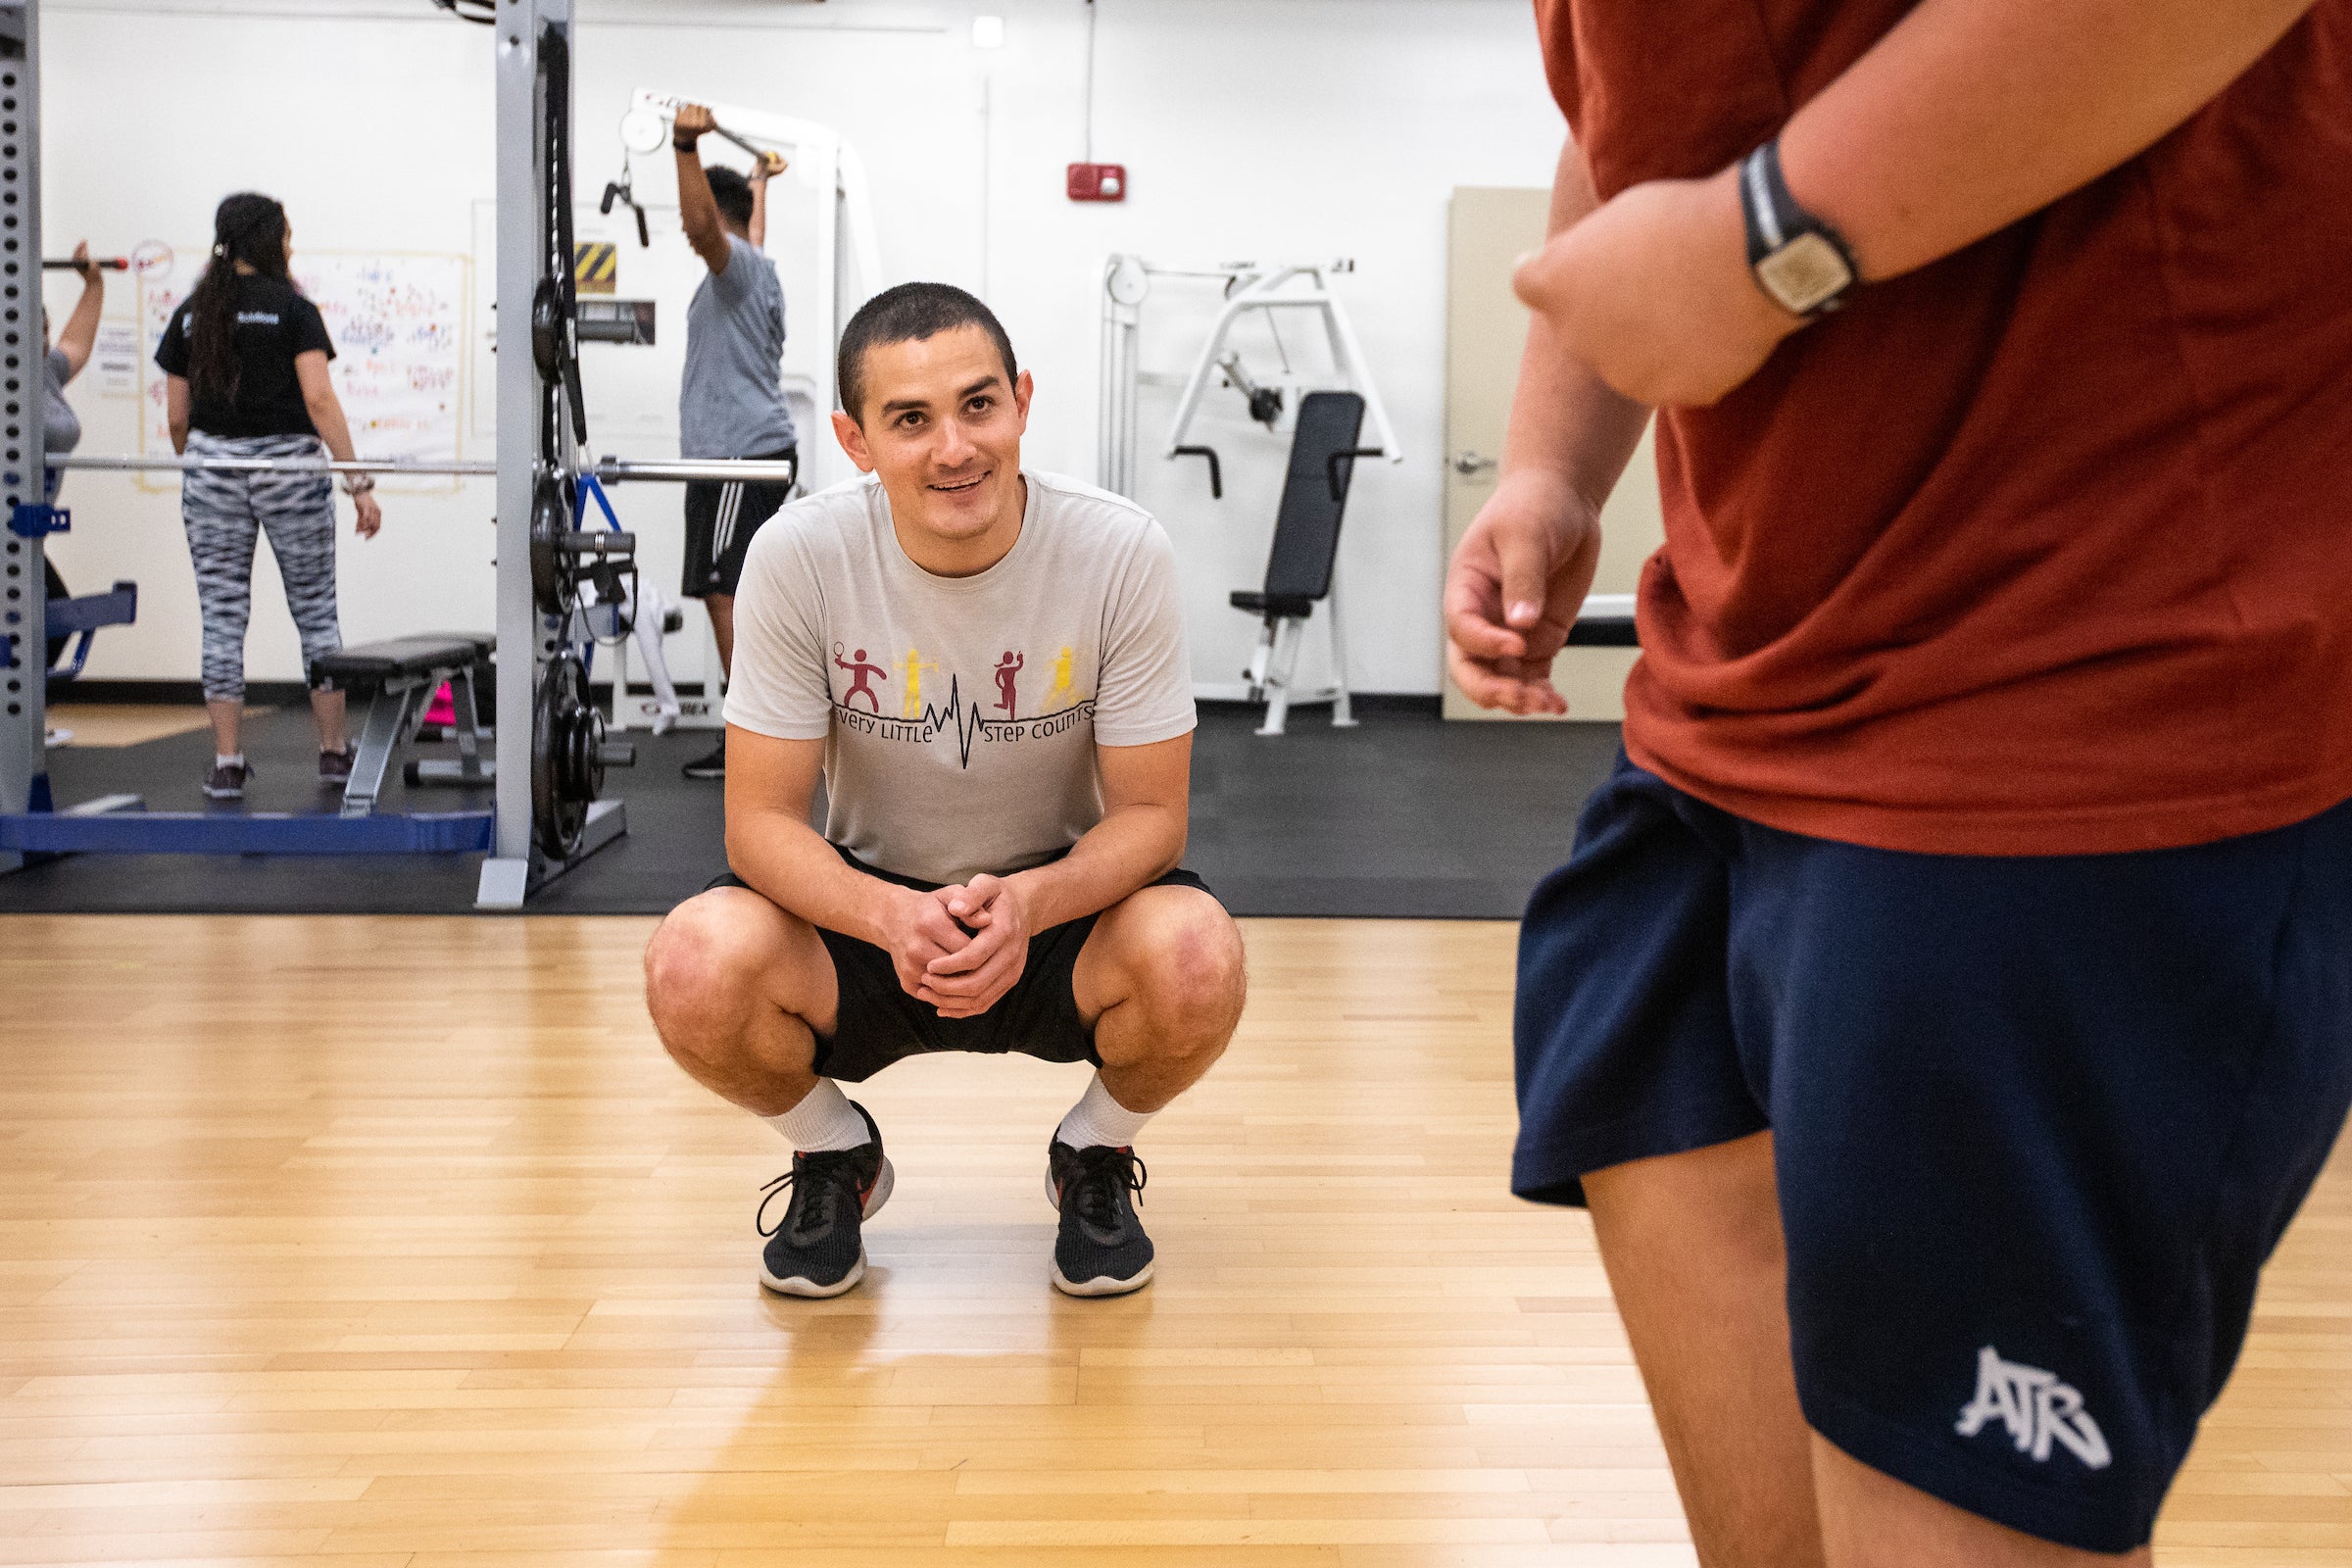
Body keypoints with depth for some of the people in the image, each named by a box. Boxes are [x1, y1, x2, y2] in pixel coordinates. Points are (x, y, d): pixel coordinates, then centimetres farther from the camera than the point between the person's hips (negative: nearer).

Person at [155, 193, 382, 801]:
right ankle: (333, 752, 15)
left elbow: (177, 416, 8)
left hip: (212, 466, 3)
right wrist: (359, 484, -16)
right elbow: (319, 399, -15)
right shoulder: (292, 307, -6)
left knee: (222, 619, 5)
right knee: (316, 611, 10)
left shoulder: (190, 313, 7)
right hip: (288, 466, -3)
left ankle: (227, 764, 3)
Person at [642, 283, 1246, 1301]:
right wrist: (893, 917, -34)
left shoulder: (1120, 553, -18)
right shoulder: (798, 556, -17)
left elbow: (1149, 813, -13)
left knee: (1194, 958, -32)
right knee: (696, 967, -29)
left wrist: (1027, 906, -34)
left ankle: (1095, 1157, 5)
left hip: (1060, 908, 0)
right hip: (867, 907, 1)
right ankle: (834, 1155, 7)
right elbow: (761, 822, -14)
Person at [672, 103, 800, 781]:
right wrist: (758, 180, 61)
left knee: (725, 593, -11)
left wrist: (687, 147, -43)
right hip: (754, 449, 10)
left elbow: (702, 224, -32)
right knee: (742, 596, 12)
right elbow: (736, 228, 44)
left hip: (738, 456, -10)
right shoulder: (750, 263, 19)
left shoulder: (740, 266, -9)